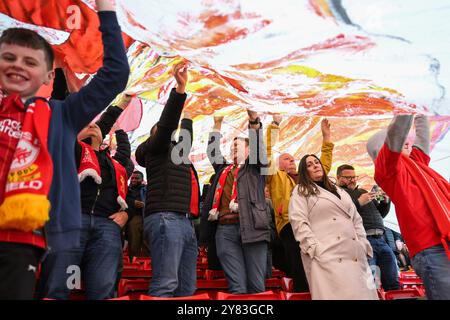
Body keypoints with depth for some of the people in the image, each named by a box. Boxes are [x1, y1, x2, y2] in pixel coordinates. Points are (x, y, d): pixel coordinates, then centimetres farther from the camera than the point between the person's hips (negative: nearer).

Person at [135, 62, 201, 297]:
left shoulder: (176, 151, 29)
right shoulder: (155, 148, 7)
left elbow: (186, 139, 49)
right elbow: (167, 122, -9)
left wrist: (187, 119, 59)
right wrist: (180, 88, -15)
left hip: (185, 222, 9)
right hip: (166, 220, -9)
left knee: (187, 288, 5)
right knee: (165, 285, -17)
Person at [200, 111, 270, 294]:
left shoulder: (255, 167, 16)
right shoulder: (223, 168, 25)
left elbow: (259, 147, 1)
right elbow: (212, 152, 27)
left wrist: (254, 120, -11)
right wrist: (217, 125, 27)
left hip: (252, 227, -2)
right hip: (225, 230, 2)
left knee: (257, 286, 0)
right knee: (237, 286, -1)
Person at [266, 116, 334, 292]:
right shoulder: (276, 177, 18)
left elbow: (325, 165, 38)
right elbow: (267, 152, 8)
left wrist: (326, 137, 35)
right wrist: (274, 125, 9)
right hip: (290, 225, -5)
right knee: (302, 274, -12)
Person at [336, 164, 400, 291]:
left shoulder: (363, 191, 25)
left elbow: (381, 213, 30)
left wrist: (386, 201, 11)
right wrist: (359, 202, -14)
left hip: (380, 239, 7)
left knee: (393, 283, 7)